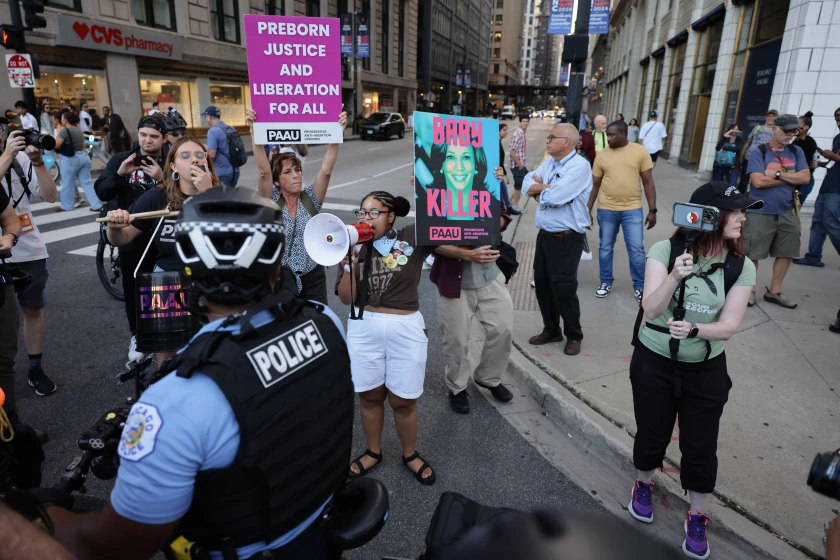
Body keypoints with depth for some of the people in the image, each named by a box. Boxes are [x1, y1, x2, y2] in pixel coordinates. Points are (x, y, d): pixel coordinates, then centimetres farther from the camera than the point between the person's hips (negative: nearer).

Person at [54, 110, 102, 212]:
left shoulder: (65, 130, -13)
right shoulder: (79, 130, 12)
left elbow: (56, 145, -11)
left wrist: (58, 132, -2)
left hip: (70, 159, -7)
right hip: (83, 157, 7)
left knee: (67, 183, 5)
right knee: (87, 182, 7)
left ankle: (66, 206, 15)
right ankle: (97, 205, 2)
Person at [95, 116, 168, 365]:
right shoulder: (121, 159, 3)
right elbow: (102, 193, -6)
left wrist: (163, 179, -27)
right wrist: (119, 174, -21)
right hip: (131, 238, 2)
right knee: (133, 291, 12)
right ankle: (137, 336, 31)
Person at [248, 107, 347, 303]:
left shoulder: (310, 199, -2)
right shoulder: (271, 201, -6)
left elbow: (326, 170, -15)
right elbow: (264, 171, -21)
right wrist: (254, 132, -32)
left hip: (312, 279, 2)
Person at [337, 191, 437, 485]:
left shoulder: (413, 238, -4)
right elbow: (346, 298, -4)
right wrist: (350, 261, -14)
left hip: (405, 329, -2)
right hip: (363, 328, 3)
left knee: (403, 400, 9)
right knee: (370, 395, 16)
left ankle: (410, 454, 34)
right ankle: (373, 452, 39)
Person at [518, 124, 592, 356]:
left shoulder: (579, 166, -16)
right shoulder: (549, 162, 10)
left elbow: (555, 196, -25)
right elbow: (527, 183, 4)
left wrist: (539, 189, -6)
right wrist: (546, 189, -14)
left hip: (566, 238, -8)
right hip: (544, 234, 8)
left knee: (564, 289, -1)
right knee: (542, 284, 14)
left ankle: (574, 336, 19)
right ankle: (551, 330, 31)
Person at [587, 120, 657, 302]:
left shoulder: (640, 152, -3)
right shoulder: (602, 155, 1)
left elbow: (648, 182, -1)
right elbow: (595, 185, 7)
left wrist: (652, 210, -5)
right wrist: (588, 209, 5)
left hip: (632, 209, -1)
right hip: (606, 209, 2)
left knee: (636, 249, 2)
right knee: (605, 248, 10)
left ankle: (640, 286, 18)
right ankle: (606, 282, 27)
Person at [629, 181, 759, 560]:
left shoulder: (741, 268, -8)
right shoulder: (664, 251, -15)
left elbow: (728, 327, -12)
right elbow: (650, 309, -22)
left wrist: (694, 330, -31)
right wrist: (674, 277, -38)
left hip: (706, 371, 2)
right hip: (653, 363, -1)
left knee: (700, 446, 9)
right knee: (651, 433, 14)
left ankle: (697, 519, 33)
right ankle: (643, 486, 45)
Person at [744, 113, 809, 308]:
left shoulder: (796, 152, 6)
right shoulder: (760, 151, -8)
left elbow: (805, 178, -4)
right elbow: (758, 181, -19)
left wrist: (778, 174, -14)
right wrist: (790, 178, -8)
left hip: (787, 212, 5)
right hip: (760, 212, -5)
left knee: (786, 253, 10)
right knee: (752, 253, 1)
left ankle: (774, 291, 23)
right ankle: (749, 290, 17)